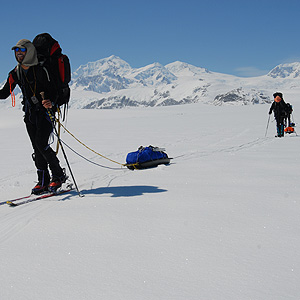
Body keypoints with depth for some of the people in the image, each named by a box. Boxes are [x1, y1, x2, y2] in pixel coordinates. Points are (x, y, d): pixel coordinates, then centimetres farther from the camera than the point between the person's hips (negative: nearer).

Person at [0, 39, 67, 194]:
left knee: (41, 143, -17)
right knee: (37, 148, 3)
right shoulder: (15, 74, 8)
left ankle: (58, 175, -2)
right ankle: (43, 181, 9)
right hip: (30, 113, 6)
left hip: (45, 111, -6)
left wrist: (50, 103, -31)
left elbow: (53, 91, -11)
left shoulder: (40, 70, -9)